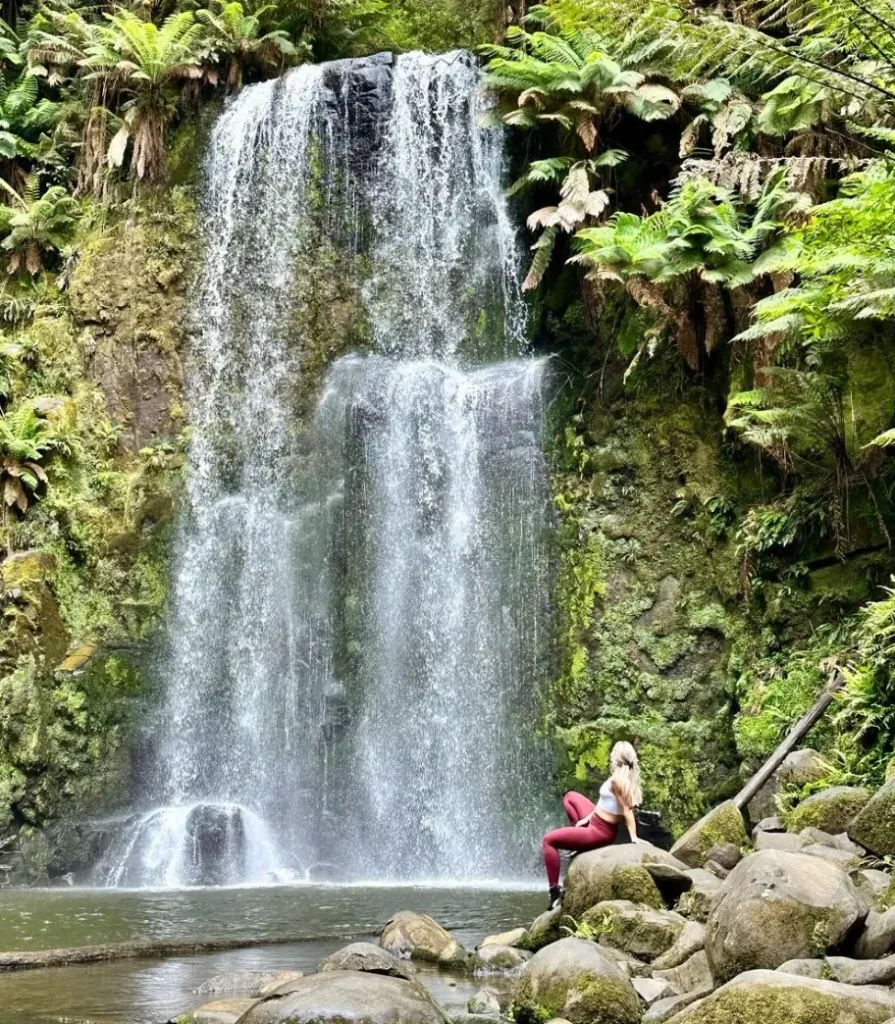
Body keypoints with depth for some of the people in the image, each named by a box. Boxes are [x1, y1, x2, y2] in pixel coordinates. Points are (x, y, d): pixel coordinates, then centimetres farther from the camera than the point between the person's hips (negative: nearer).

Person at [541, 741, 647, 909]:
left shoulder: (617, 779, -24)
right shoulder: (626, 777, 3)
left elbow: (627, 809, -25)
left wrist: (633, 837, -25)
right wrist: (587, 818, 11)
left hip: (599, 832, -9)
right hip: (598, 824, 9)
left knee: (549, 840, -2)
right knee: (570, 797, 26)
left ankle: (555, 892, -4)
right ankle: (582, 844, 19)